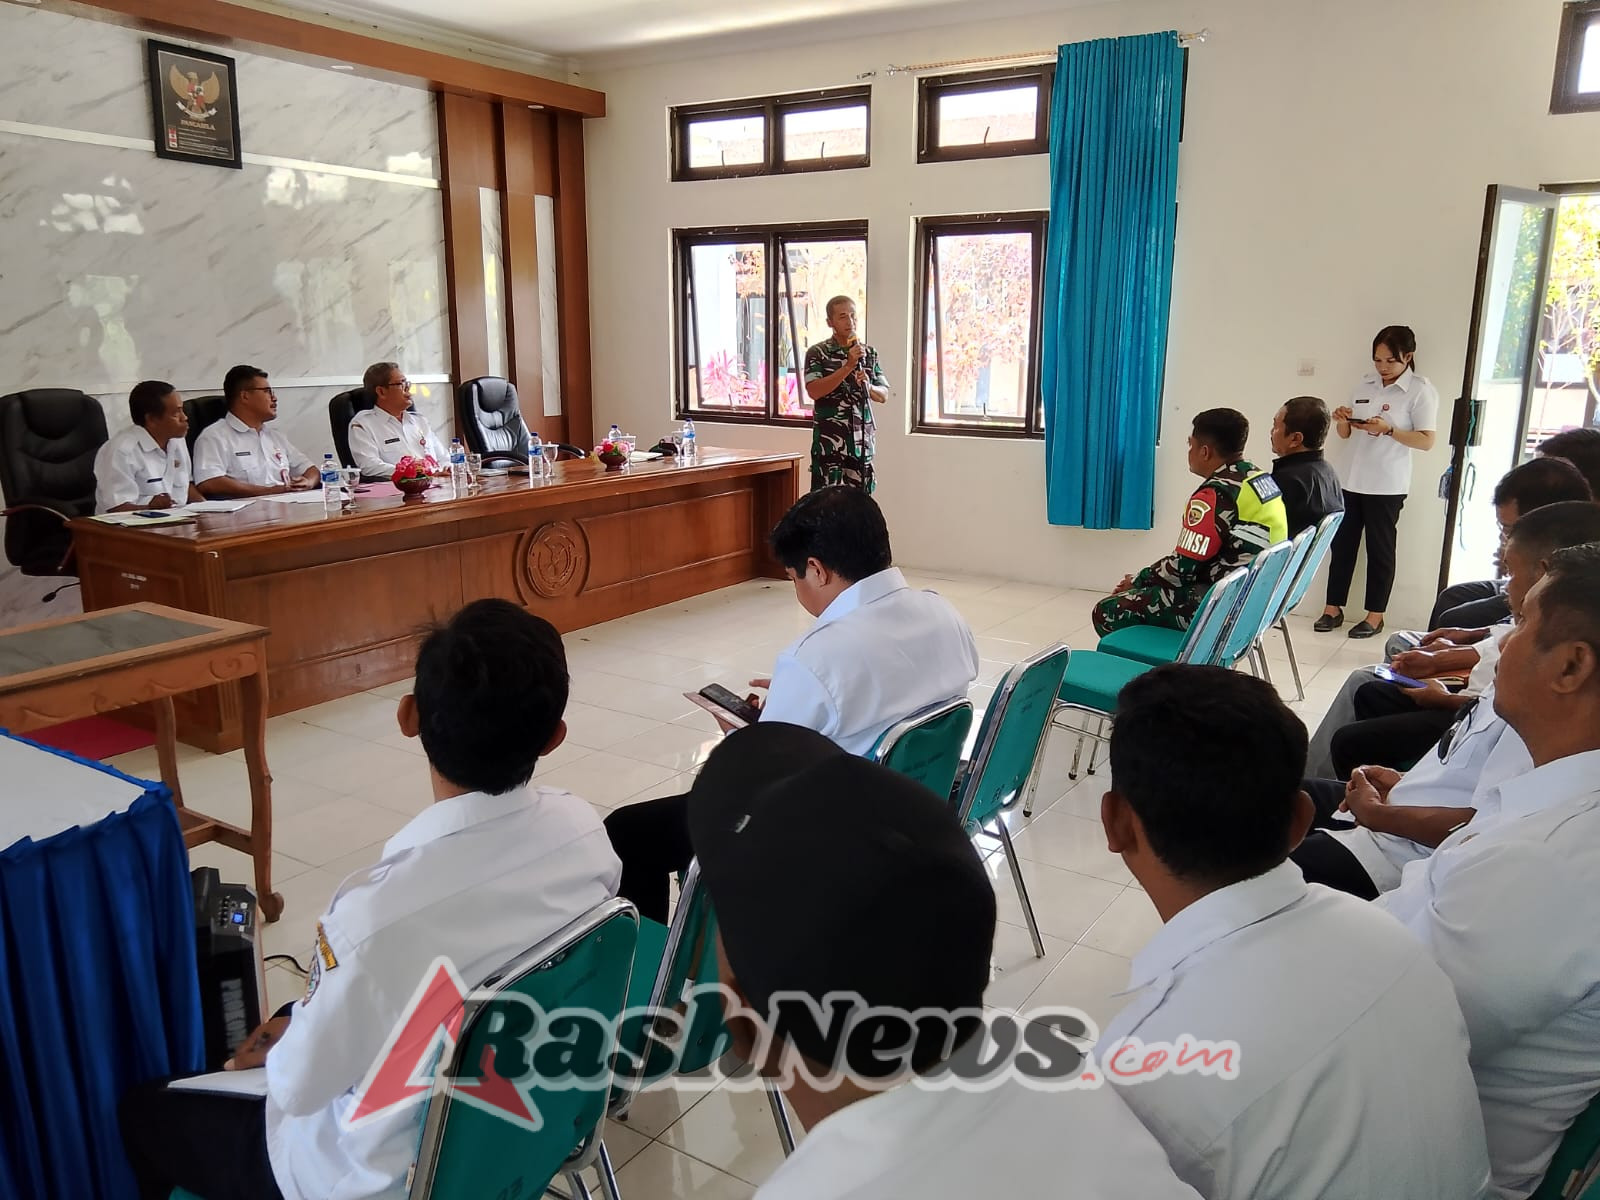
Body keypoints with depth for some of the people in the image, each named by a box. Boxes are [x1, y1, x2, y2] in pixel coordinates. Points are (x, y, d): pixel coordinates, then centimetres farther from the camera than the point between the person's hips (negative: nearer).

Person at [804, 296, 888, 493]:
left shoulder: (869, 353, 11)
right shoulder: (817, 353, -1)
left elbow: (884, 395, 11)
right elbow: (813, 391, -15)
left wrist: (868, 386, -11)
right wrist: (848, 366, -18)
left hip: (862, 441, 4)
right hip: (828, 440, -4)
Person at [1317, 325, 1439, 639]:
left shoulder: (1421, 391, -6)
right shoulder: (1365, 385, 10)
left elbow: (1426, 441, -12)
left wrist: (1387, 430, -25)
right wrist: (1342, 420, -8)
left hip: (1387, 486, -5)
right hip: (1352, 481, 5)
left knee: (1380, 549, 4)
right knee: (1342, 543, 8)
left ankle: (1375, 616, 13)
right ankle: (1333, 609, 17)